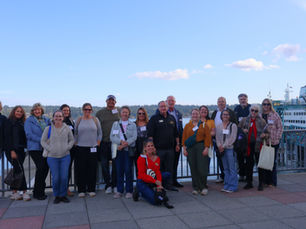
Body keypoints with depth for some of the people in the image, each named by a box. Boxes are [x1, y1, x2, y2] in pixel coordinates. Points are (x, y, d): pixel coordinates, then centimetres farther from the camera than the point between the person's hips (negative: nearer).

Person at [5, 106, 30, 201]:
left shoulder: (22, 123, 16)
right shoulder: (9, 122, -3)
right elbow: (8, 137, -10)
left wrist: (25, 148, 4)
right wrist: (12, 151, -16)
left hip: (21, 150, 7)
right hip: (12, 150, -6)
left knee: (17, 171, 9)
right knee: (20, 170, -11)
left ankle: (14, 193, 16)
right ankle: (24, 192, -8)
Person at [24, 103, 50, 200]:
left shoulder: (46, 120, 13)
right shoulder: (29, 121, 1)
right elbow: (29, 134, -9)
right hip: (35, 148, -4)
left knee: (46, 168, 2)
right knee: (41, 167, -13)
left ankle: (39, 191, 20)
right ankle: (37, 193, 2)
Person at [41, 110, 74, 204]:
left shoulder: (67, 128, 5)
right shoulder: (48, 129, 2)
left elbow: (72, 140, 12)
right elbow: (43, 141, 6)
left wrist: (67, 148, -2)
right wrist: (49, 149, -4)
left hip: (65, 156, 1)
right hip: (52, 157, -1)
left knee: (64, 177, -3)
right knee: (55, 178, -3)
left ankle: (63, 195, 17)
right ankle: (57, 196, 18)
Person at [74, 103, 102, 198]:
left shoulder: (95, 120, 7)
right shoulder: (79, 120, 6)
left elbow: (100, 133, 9)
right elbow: (75, 133, 10)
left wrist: (98, 143, 2)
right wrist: (76, 143, 2)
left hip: (92, 148, 0)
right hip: (81, 148, 0)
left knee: (92, 169, 3)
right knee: (81, 169, 1)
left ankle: (91, 189, 13)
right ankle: (81, 190, 11)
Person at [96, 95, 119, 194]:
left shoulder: (119, 112, 6)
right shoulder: (100, 113, 7)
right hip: (104, 143, 1)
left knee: (116, 165, 5)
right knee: (104, 165, 5)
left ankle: (115, 185, 18)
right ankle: (108, 184, 18)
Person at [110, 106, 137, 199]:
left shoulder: (133, 125, 9)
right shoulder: (115, 124, 14)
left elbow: (134, 137, -2)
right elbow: (112, 137, 2)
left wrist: (125, 144, -13)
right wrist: (121, 141, -14)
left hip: (128, 150, -1)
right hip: (118, 150, 2)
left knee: (128, 170, -2)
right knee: (119, 170, 3)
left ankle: (129, 191, 7)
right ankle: (119, 191, 12)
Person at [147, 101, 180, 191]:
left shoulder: (172, 118, 13)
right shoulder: (154, 118, -2)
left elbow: (176, 133, 18)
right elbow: (150, 134, -7)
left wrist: (177, 144, 13)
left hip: (170, 148, 5)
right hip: (158, 149, -4)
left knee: (170, 168, 10)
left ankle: (169, 185, 21)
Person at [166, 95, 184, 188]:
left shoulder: (178, 113, 13)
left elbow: (180, 127, 16)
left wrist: (181, 140, 10)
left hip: (177, 140, 5)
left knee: (175, 162, 12)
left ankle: (174, 180, 22)